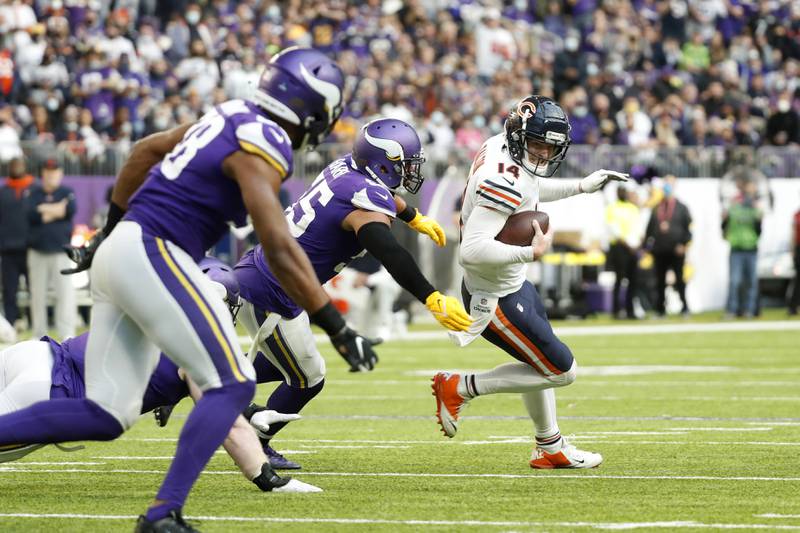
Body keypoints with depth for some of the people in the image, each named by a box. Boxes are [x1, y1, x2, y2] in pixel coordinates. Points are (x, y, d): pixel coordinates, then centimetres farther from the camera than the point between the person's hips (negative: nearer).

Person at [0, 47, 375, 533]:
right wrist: (337, 328, -20)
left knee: (106, 416, 7)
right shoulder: (262, 147, -12)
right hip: (151, 255, -9)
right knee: (232, 385, -9)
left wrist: (112, 229, 39)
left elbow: (146, 151, 28)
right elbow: (279, 249, -20)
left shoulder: (232, 118, 15)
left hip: (118, 251, 9)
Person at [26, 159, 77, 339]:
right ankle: (39, 335, 11)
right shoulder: (33, 193, 9)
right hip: (37, 251, 1)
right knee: (37, 295, 3)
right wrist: (56, 211, -10)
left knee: (66, 292, -12)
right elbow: (30, 215, -8)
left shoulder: (67, 193, 8)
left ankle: (67, 335, -13)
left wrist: (44, 209, -7)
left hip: (61, 251, -1)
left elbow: (70, 210, -11)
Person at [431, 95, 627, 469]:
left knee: (541, 362, 27)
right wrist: (530, 252, -31)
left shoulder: (500, 145, -3)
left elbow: (530, 188, 21)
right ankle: (460, 388, 9)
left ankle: (550, 448, 44)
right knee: (561, 371, 2)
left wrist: (583, 186, 19)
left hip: (511, 282, 10)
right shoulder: (503, 181, -32)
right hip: (497, 299, -10)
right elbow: (472, 250, -39)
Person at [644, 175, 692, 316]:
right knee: (660, 282, 6)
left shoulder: (681, 208, 4)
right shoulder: (657, 209, 11)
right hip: (659, 251, 3)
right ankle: (660, 308, 11)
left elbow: (688, 228, 0)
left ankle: (684, 307, 5)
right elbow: (649, 228, 14)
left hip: (676, 251, -3)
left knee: (679, 280, -1)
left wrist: (683, 244, -11)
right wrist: (648, 245, 6)